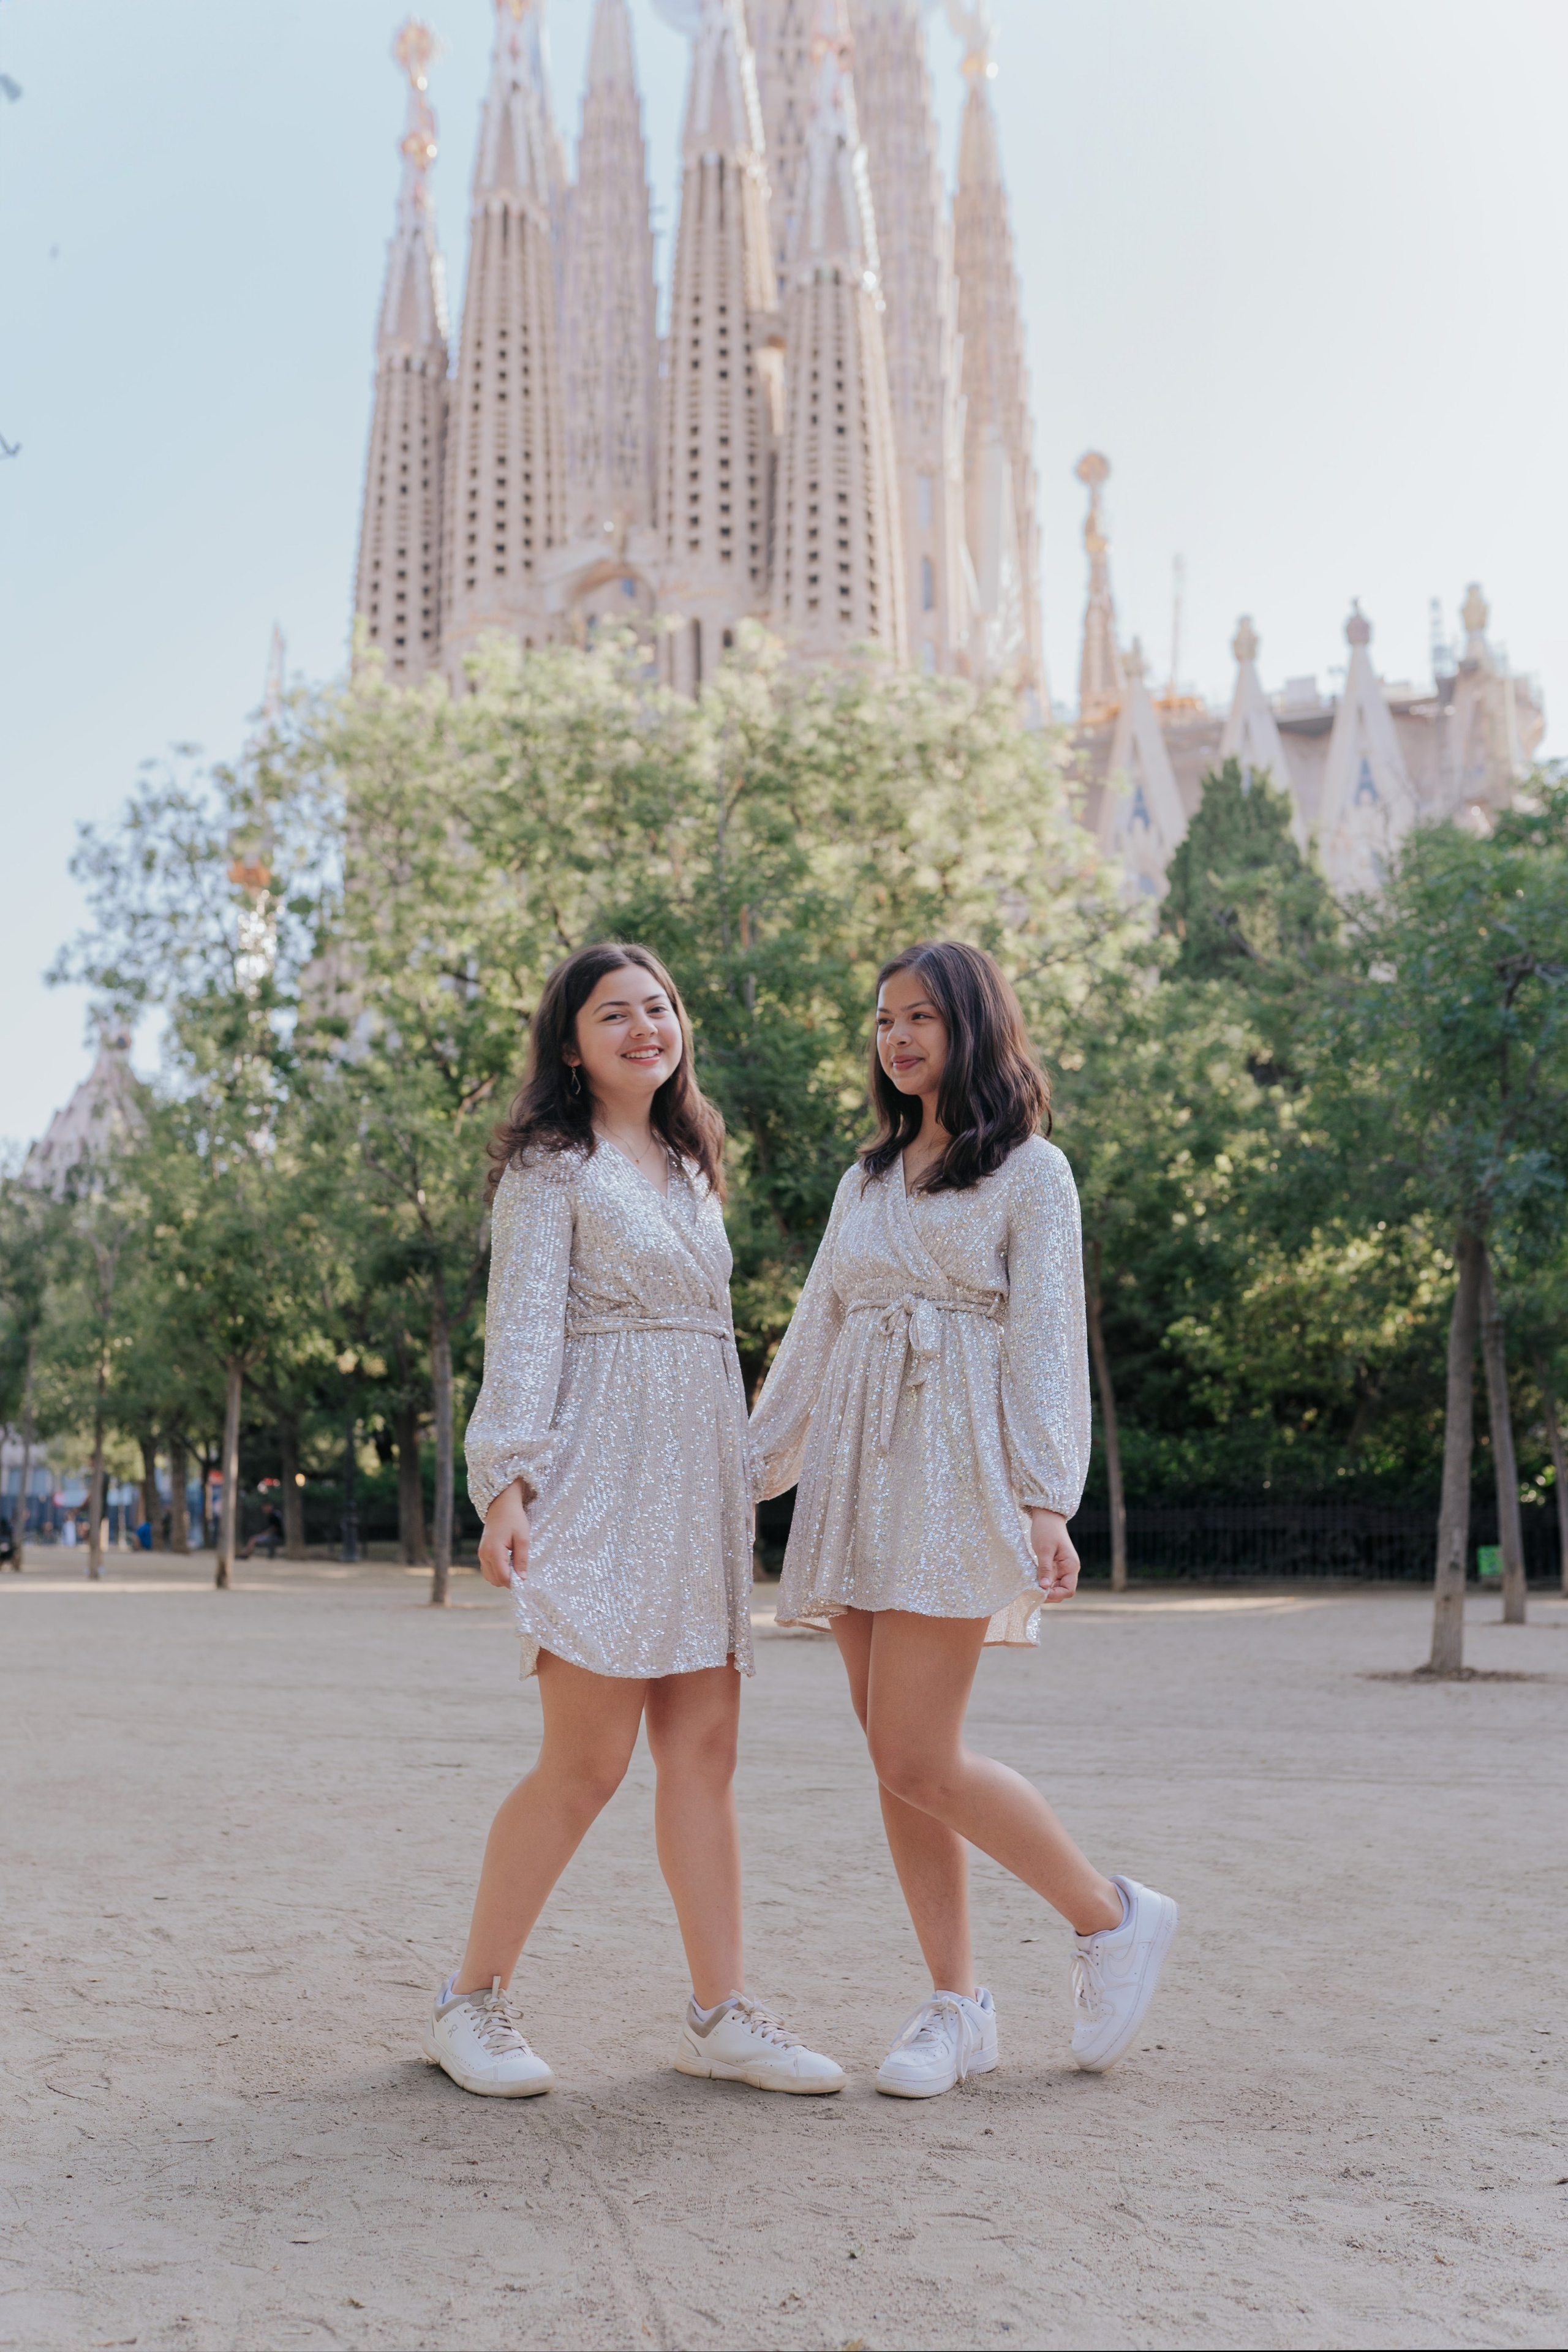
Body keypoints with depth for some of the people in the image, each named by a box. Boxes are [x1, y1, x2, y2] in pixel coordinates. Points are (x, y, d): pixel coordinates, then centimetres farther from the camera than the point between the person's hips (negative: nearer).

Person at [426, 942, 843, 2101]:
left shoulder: (689, 1168, 20)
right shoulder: (553, 1166, -1)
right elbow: (523, 1330, -10)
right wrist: (508, 1481, -20)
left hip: (697, 1483, 7)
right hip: (599, 1479, -7)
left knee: (705, 1751, 5)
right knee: (587, 1762, -6)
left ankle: (722, 2013, 11)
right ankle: (473, 2003, 10)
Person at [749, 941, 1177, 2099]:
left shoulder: (1030, 1171, 3)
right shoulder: (868, 1179, 20)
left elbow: (1047, 1341, -5)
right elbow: (816, 1333, 21)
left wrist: (1046, 1501, -15)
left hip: (957, 1471, -6)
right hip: (859, 1472, 6)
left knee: (916, 1757, -12)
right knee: (897, 1759, 4)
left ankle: (1113, 1915, 8)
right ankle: (957, 2004, 14)